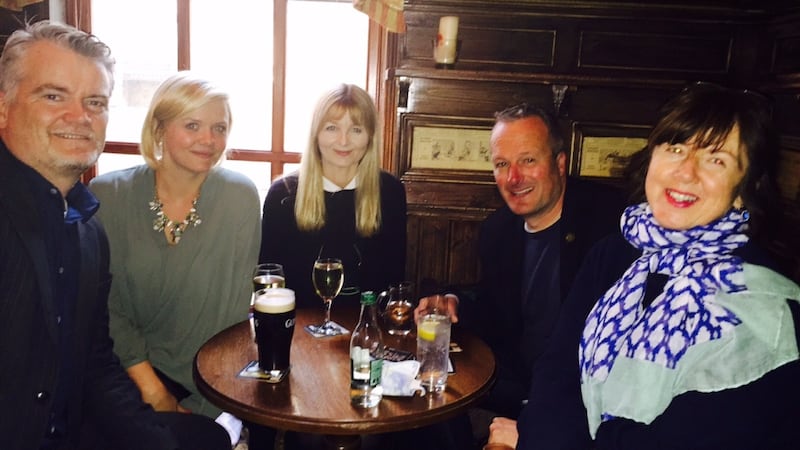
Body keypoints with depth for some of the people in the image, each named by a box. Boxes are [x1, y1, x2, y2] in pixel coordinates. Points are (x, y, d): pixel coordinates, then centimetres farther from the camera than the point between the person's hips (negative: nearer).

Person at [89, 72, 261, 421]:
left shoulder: (240, 198, -8)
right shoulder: (107, 196, -6)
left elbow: (236, 310, -6)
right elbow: (107, 305, -3)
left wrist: (200, 405, -9)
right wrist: (152, 390, -10)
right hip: (126, 371, 1)